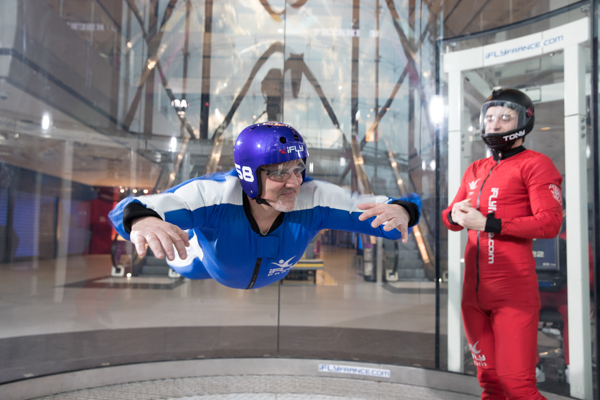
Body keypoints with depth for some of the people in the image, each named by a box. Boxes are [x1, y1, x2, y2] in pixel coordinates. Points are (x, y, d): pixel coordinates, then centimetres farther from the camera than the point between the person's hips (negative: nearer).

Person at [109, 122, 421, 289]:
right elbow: (131, 209, -52)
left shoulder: (313, 199, -40)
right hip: (205, 270, -1)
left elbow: (369, 209, -40)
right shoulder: (215, 195, -45)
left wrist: (400, 211, -64)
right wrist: (142, 220, -77)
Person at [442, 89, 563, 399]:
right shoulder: (475, 170, 18)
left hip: (513, 292, -6)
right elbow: (450, 218, 18)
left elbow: (549, 223, -14)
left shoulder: (534, 164, -3)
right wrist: (455, 214, -5)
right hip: (474, 289, 6)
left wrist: (487, 223, -19)